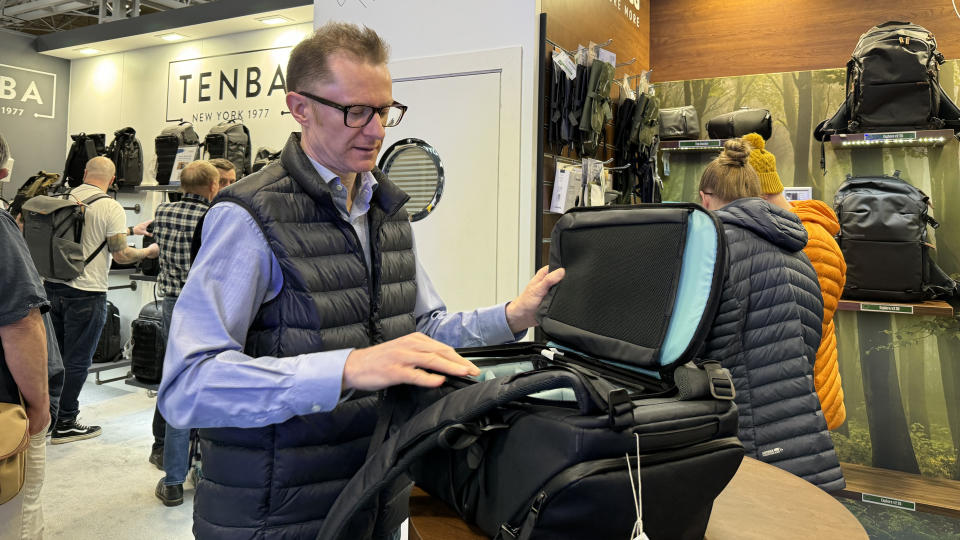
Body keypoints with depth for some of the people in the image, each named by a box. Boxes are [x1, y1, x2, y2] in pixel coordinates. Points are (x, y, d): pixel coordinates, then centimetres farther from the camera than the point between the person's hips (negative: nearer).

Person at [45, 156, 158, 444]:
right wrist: (149, 252, 4)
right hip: (86, 293, -6)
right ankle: (64, 424, 13)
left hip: (53, 287, 6)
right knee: (77, 361, 4)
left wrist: (130, 230, 28)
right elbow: (120, 254, -13)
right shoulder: (111, 207, -12)